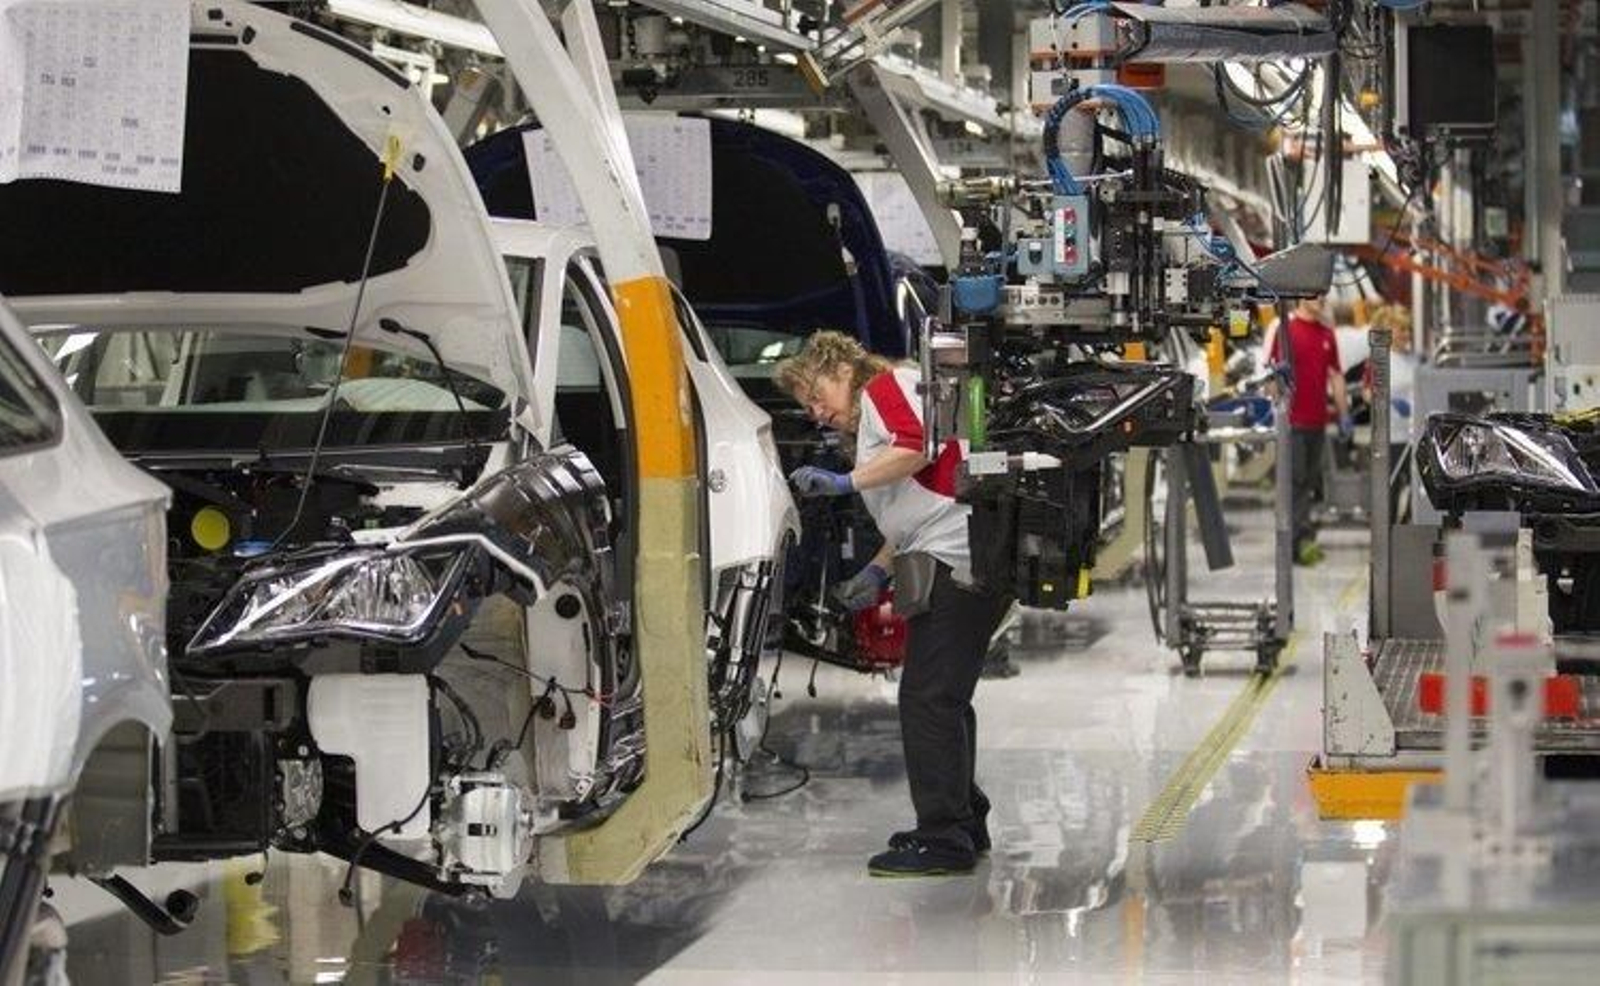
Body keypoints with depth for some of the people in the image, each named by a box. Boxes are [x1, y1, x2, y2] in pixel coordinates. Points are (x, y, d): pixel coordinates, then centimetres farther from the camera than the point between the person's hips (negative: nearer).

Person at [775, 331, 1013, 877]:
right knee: (946, 698, 17)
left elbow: (920, 444, -20)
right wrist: (876, 571, 17)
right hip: (955, 562, 11)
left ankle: (944, 839, -10)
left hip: (959, 558, -11)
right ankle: (964, 822, 25)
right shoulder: (873, 423, 29)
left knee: (928, 698, -11)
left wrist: (846, 482, -19)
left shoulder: (886, 386, 1)